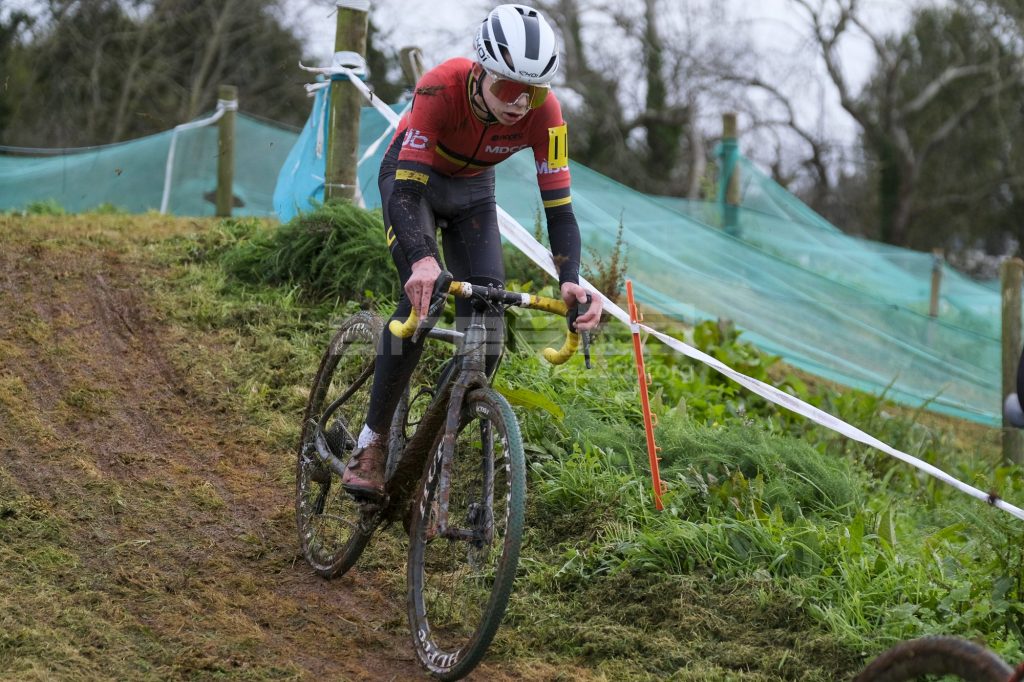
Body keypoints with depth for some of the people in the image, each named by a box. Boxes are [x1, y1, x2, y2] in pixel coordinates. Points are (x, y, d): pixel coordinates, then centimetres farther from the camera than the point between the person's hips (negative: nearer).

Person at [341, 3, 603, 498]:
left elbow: (558, 207, -29)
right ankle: (372, 440, -15)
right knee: (424, 294, -24)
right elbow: (407, 188, -42)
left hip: (472, 189, 3)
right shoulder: (441, 88, -39)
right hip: (411, 175, -3)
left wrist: (570, 283, -46)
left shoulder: (544, 113, -31)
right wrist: (421, 261, -59)